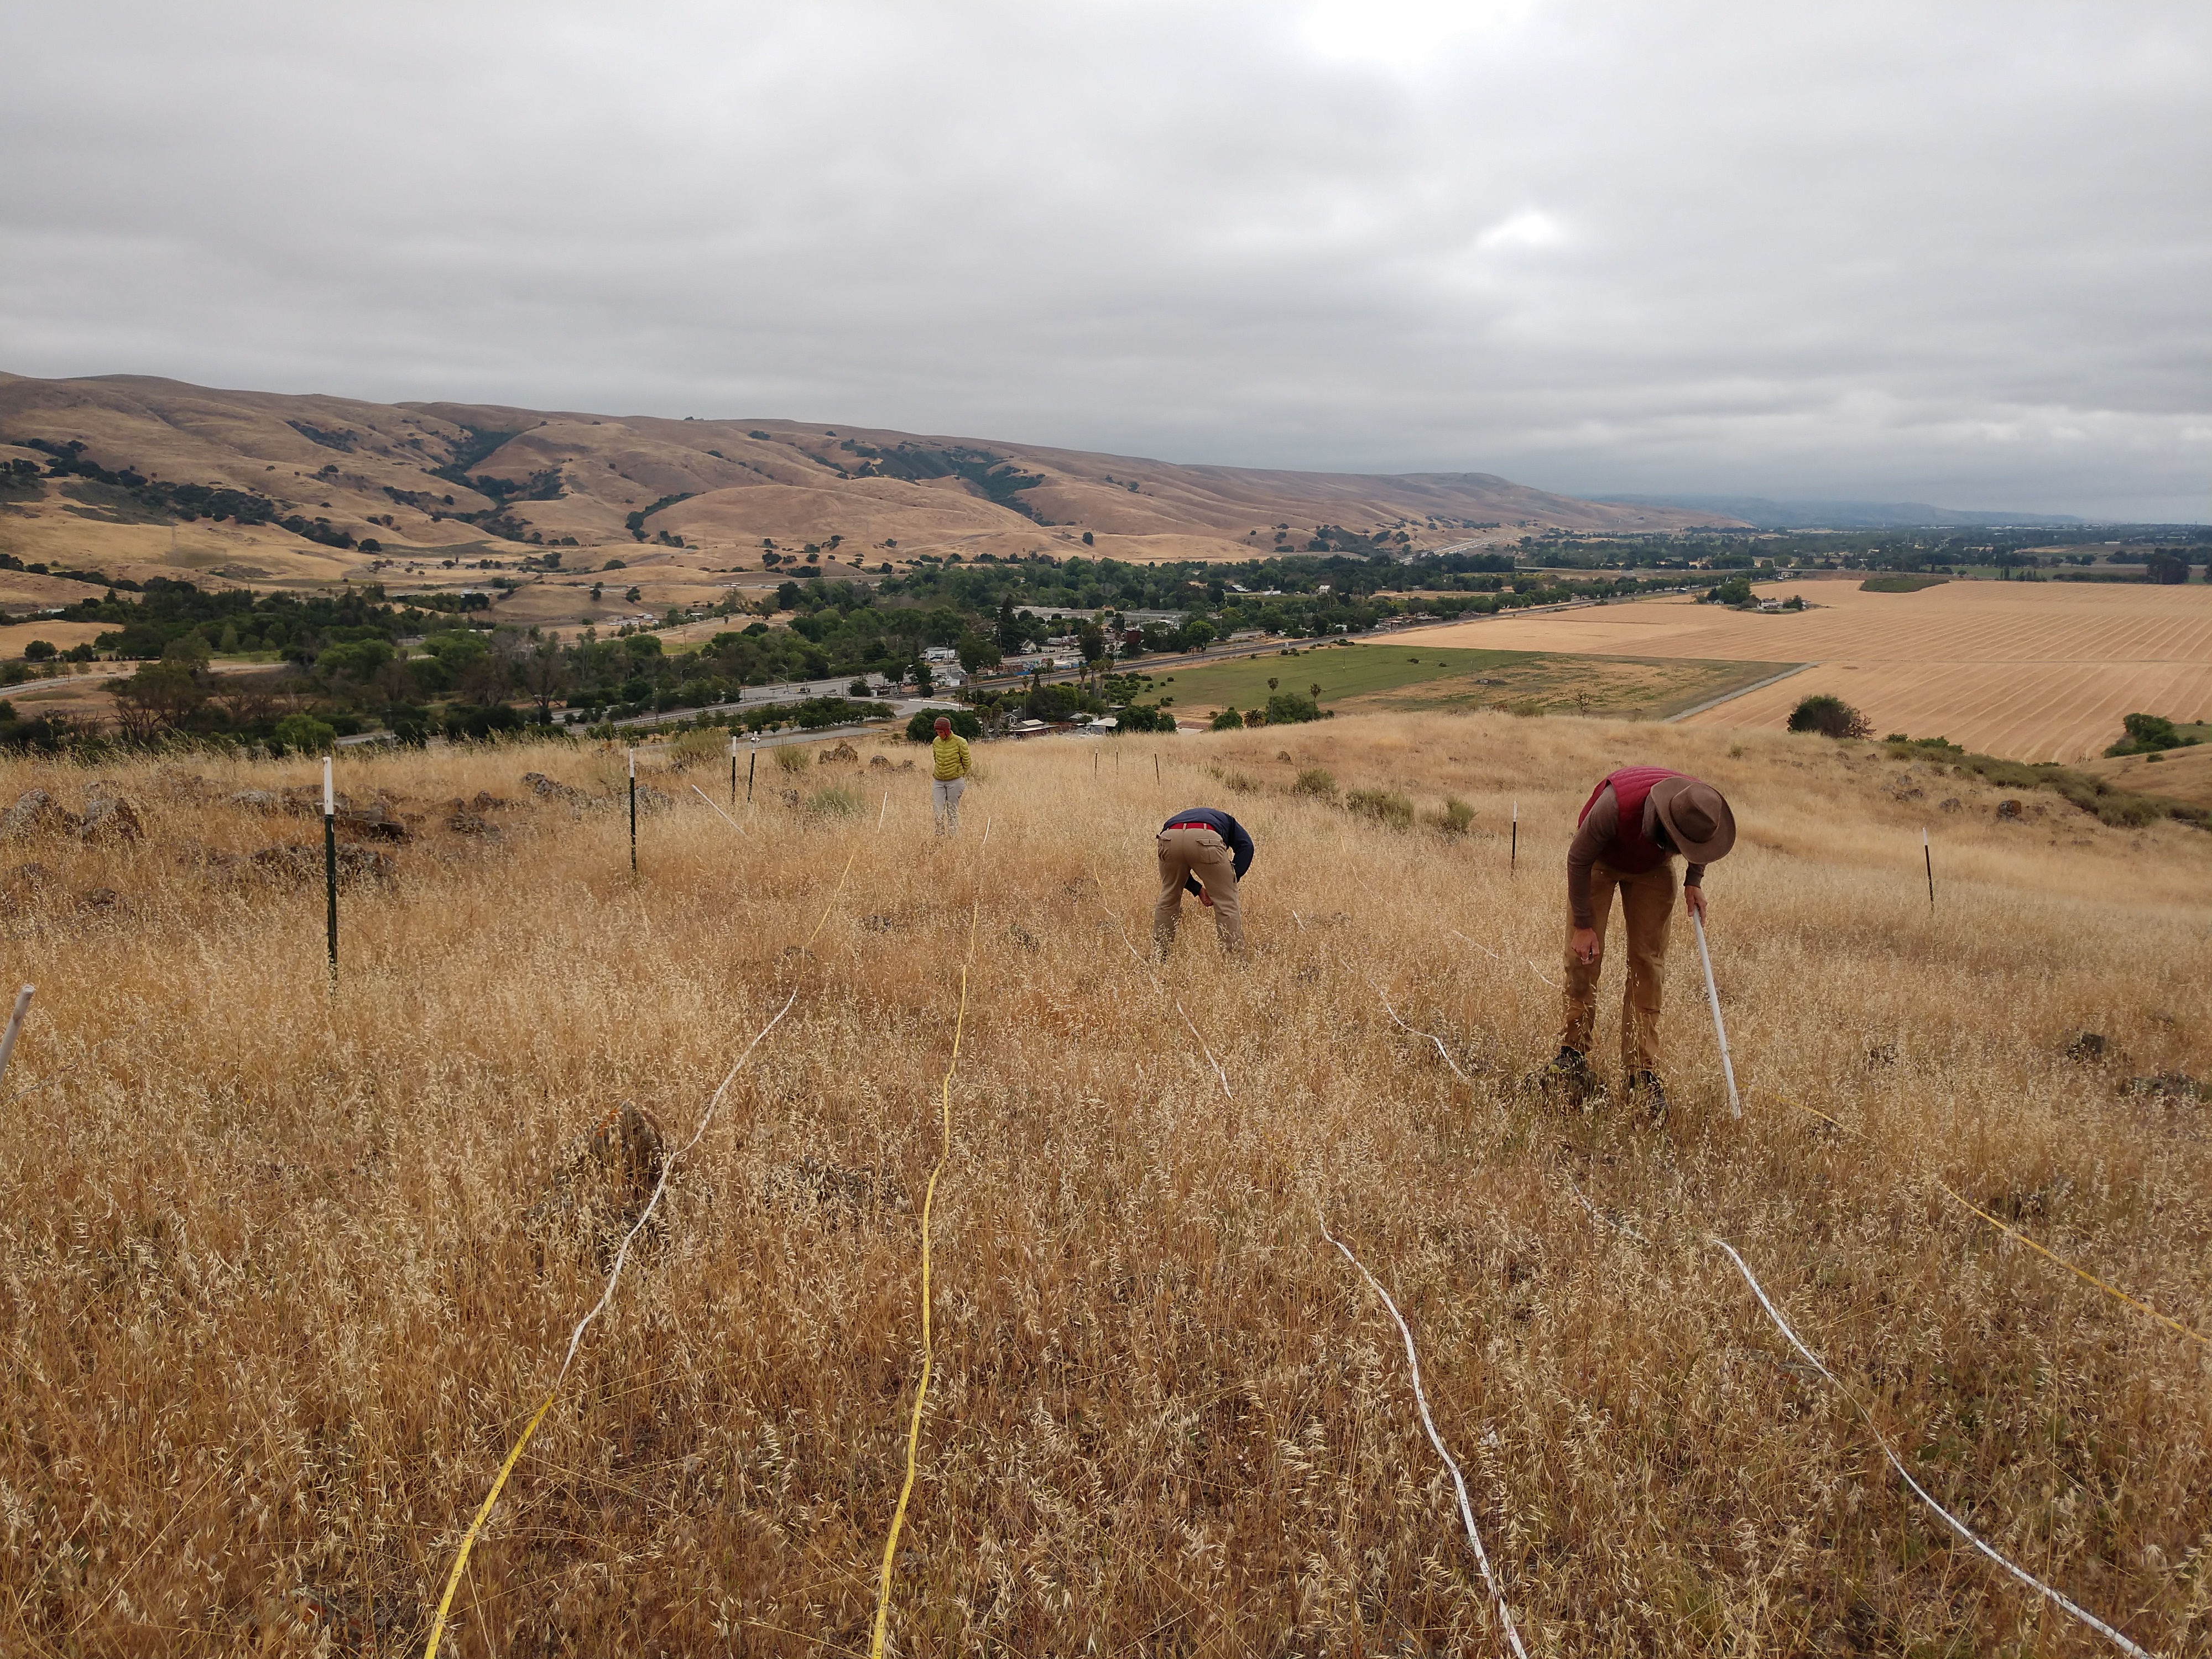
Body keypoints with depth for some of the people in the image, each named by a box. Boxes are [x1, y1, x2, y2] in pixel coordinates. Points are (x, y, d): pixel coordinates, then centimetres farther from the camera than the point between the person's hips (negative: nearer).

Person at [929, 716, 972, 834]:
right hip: (938, 781, 3)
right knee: (938, 811, -3)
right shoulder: (936, 742, 2)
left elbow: (967, 762, 1)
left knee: (952, 812, 2)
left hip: (955, 781, -3)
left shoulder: (960, 742, -10)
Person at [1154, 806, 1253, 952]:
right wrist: (1232, 879, 14)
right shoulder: (1226, 821, 39)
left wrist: (1198, 889, 27)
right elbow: (1245, 846, 16)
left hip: (1169, 838, 4)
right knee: (1226, 902, 11)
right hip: (1205, 841, -3)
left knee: (1168, 899, 26)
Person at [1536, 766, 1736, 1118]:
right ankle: (1573, 1056, 6)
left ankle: (1643, 1073, -4)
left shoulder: (1701, 810, -31)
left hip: (1653, 868, 3)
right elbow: (1578, 859, -24)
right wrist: (1583, 924, -19)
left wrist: (1694, 881, -12)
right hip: (1600, 860, -2)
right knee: (1583, 957, -7)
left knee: (1648, 964, -5)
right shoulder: (1616, 805, -43)